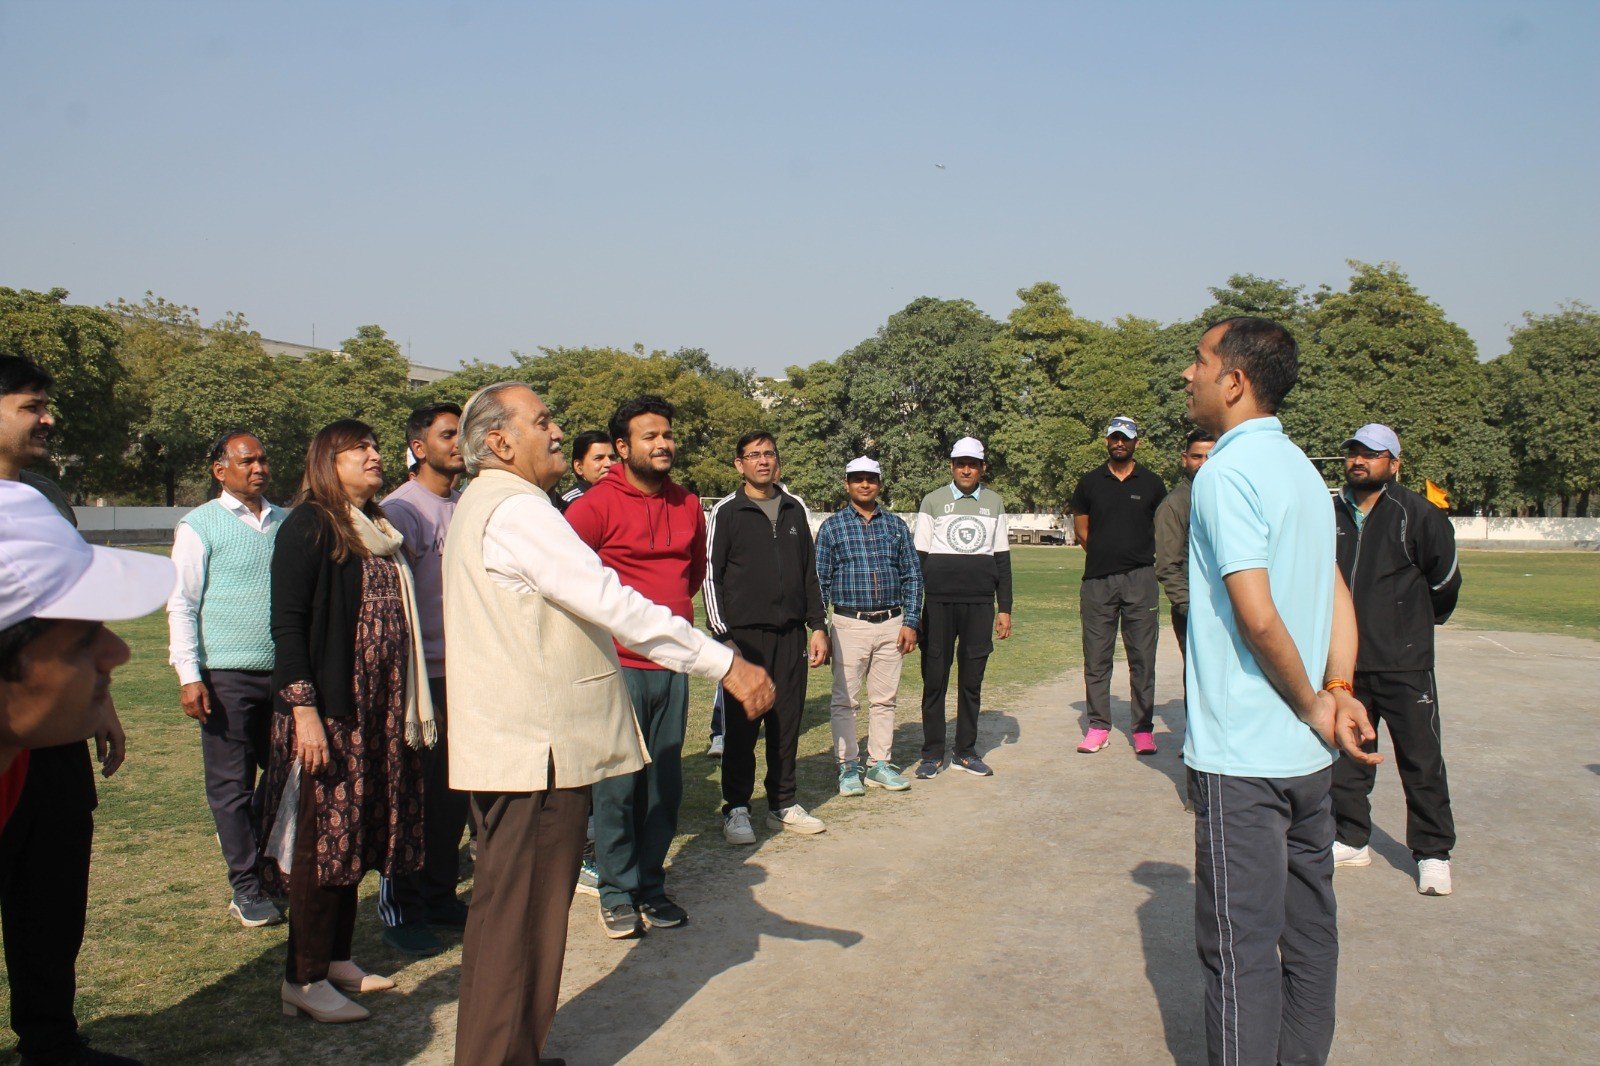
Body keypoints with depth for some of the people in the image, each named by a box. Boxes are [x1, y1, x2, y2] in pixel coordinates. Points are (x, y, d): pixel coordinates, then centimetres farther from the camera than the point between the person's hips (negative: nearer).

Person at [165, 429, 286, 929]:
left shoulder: (285, 523, 11)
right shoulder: (200, 526, -2)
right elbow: (181, 604, -4)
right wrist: (189, 675, -10)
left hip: (284, 673, 4)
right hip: (227, 676, -4)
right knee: (231, 784, 4)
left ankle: (258, 849, 33)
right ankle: (247, 888, 16)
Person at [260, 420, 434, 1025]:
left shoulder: (379, 529, 15)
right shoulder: (309, 525, -7)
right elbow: (287, 623, -13)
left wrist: (414, 706, 15)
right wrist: (304, 709, -19)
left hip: (379, 713, 7)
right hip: (328, 709, -7)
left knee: (358, 836, 12)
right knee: (325, 836, -3)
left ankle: (337, 960, 24)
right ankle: (304, 980, 7)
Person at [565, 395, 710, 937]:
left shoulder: (687, 505, 10)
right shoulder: (595, 505, -8)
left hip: (672, 664, 5)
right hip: (619, 663, -5)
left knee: (665, 784, 11)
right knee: (618, 785, 0)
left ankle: (652, 886, 24)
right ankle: (617, 893, 15)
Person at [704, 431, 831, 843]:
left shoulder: (794, 509, 13)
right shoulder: (726, 512, 0)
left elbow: (809, 573, 17)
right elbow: (711, 577, -2)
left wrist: (818, 626, 11)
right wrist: (723, 634, -8)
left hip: (791, 635, 4)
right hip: (744, 635, -4)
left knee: (787, 724, 8)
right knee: (741, 725, 0)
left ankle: (783, 805, 20)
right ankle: (736, 809, 12)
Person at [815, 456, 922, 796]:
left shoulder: (895, 525, 9)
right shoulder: (832, 526, 2)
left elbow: (912, 576, 10)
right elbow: (819, 580, 2)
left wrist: (911, 622, 1)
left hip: (892, 624, 3)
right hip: (850, 624, -2)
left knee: (884, 699, 9)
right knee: (845, 700, 2)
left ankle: (879, 764, 19)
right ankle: (848, 767, 12)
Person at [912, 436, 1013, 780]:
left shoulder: (994, 503, 12)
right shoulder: (933, 501, 5)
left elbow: (1002, 559, 14)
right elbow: (919, 558, 4)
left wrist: (1005, 609, 9)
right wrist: (913, 610, -1)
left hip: (980, 603, 2)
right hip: (939, 603, -2)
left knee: (972, 680, 7)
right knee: (935, 678, 1)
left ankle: (965, 751, 18)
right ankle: (933, 753, 11)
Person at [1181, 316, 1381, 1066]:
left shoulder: (1227, 472, -15)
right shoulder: (1301, 469, 12)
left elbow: (1258, 616, -22)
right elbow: (1336, 593, 11)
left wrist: (1313, 704, -8)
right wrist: (1339, 691, 1)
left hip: (1240, 757, -8)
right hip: (1307, 754, 9)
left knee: (1241, 952, 1)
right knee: (1308, 933, 17)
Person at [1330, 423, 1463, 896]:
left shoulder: (1419, 514, -7)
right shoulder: (1331, 514, 6)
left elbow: (1446, 579, 2)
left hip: (1404, 662, -4)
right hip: (1343, 661, 4)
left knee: (1421, 760, 3)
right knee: (1346, 756, 13)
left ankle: (1433, 852, 16)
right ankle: (1351, 840, 27)